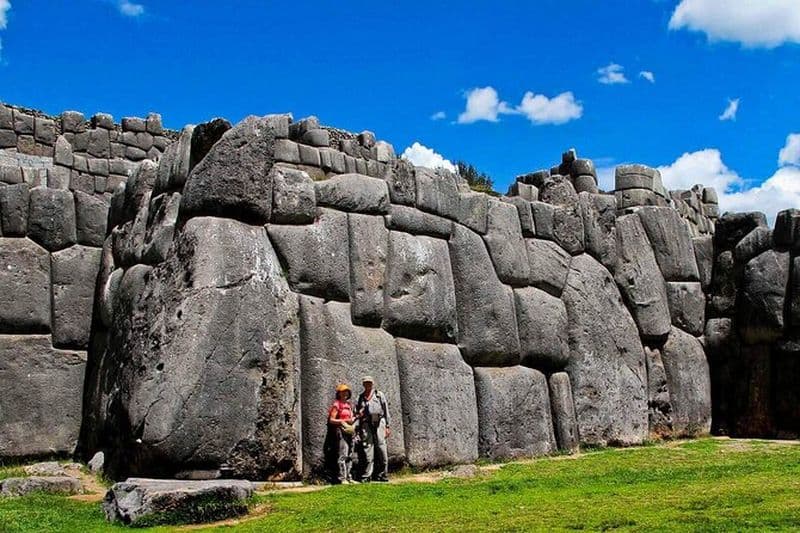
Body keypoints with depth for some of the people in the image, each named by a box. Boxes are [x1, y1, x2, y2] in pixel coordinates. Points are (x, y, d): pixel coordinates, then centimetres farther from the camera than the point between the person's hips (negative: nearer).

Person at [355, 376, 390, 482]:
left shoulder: (379, 395, 12)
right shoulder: (360, 397, 17)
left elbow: (386, 411, 10)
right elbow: (357, 413, 22)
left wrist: (387, 426, 4)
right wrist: (358, 414, -3)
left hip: (379, 423, -1)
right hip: (366, 425, 1)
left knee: (381, 448, -4)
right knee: (367, 449, -2)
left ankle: (382, 475, 2)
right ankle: (367, 476, 0)